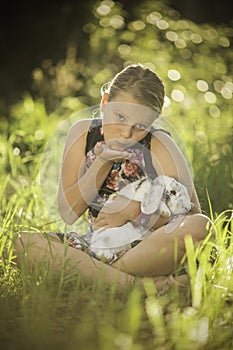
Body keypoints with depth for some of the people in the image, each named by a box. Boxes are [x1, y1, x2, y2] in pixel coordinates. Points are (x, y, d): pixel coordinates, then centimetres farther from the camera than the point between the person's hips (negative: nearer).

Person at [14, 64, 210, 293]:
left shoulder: (160, 146, -6)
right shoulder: (83, 132, 0)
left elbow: (192, 212, -8)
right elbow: (69, 214, -3)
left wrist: (132, 211, -17)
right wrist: (102, 162, -14)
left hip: (145, 248, -2)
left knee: (200, 225, -33)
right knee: (24, 243, -25)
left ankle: (89, 275, -27)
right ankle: (137, 283, -33)